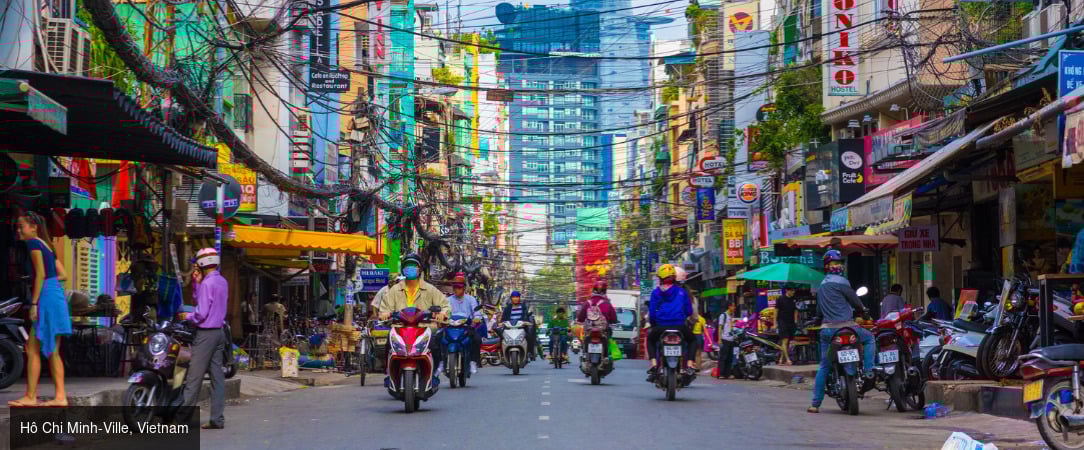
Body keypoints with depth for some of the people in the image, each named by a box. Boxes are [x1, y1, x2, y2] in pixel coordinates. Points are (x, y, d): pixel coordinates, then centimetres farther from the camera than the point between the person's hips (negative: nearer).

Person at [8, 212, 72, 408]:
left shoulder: (33, 243, -6)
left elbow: (40, 274, -16)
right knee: (52, 351, 9)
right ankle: (61, 396, 8)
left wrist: (34, 303, -17)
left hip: (46, 297, -9)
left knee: (32, 349, -5)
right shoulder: (47, 245, 20)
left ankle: (30, 397, -4)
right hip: (56, 295, 9)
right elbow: (63, 274, 18)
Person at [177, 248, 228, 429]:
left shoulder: (207, 283, -14)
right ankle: (217, 419, 5)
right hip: (219, 332, 9)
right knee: (217, 376, 6)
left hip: (206, 333, -9)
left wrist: (187, 316, -1)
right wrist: (196, 282, 10)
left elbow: (202, 313, -18)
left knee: (194, 377, -5)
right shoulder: (223, 282, 13)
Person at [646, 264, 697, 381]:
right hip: (680, 326, 0)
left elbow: (652, 312, 3)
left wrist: (653, 324, 22)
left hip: (661, 327, 0)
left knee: (650, 340, 32)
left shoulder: (656, 292, 5)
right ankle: (690, 364, 8)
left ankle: (654, 363, 10)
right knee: (692, 340, 29)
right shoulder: (681, 292, 5)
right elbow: (689, 311, 7)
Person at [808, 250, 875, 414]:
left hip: (826, 329, 7)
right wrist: (865, 313, 18)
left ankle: (815, 403, 6)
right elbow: (855, 301, 0)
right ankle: (868, 371, 0)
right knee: (869, 338, 16)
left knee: (824, 366, 9)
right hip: (844, 326, -7)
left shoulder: (822, 285, 19)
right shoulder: (841, 282, -6)